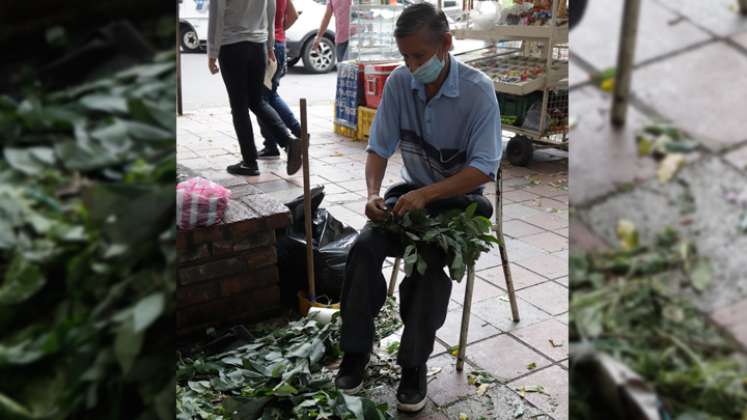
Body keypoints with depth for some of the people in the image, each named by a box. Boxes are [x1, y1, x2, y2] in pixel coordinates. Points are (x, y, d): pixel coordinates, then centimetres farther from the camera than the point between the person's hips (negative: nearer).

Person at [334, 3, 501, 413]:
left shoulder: (478, 90, -18)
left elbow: (484, 168, -20)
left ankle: (414, 365, -14)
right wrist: (373, 193, -20)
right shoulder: (398, 82, -6)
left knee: (430, 260, -31)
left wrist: (426, 195, -31)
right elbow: (379, 147, -1)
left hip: (461, 197, -4)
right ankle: (355, 348, -6)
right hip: (413, 191, 4)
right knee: (364, 247, -21)